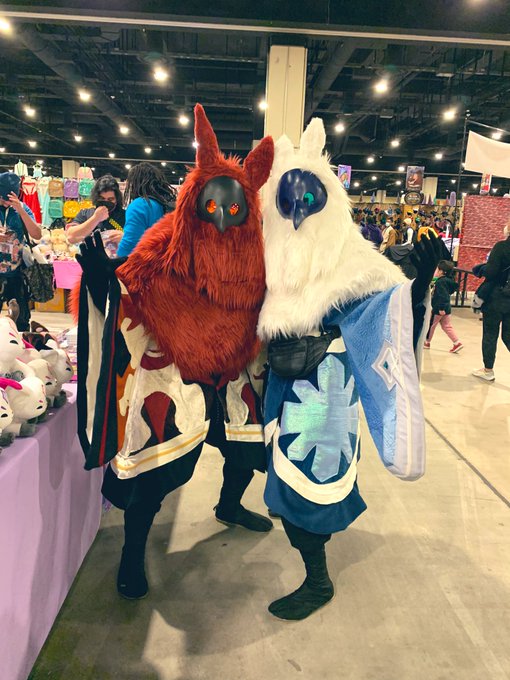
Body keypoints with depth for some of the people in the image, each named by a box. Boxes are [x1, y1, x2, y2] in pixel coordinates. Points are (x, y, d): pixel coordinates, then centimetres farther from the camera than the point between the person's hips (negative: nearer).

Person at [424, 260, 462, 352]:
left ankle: (426, 342, 22)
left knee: (430, 325, 8)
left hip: (438, 309, -9)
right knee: (447, 326, 13)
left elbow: (443, 296, -26)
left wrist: (441, 308, -26)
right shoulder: (447, 280, 6)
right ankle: (457, 343, 7)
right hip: (446, 308, 9)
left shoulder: (440, 282, -21)